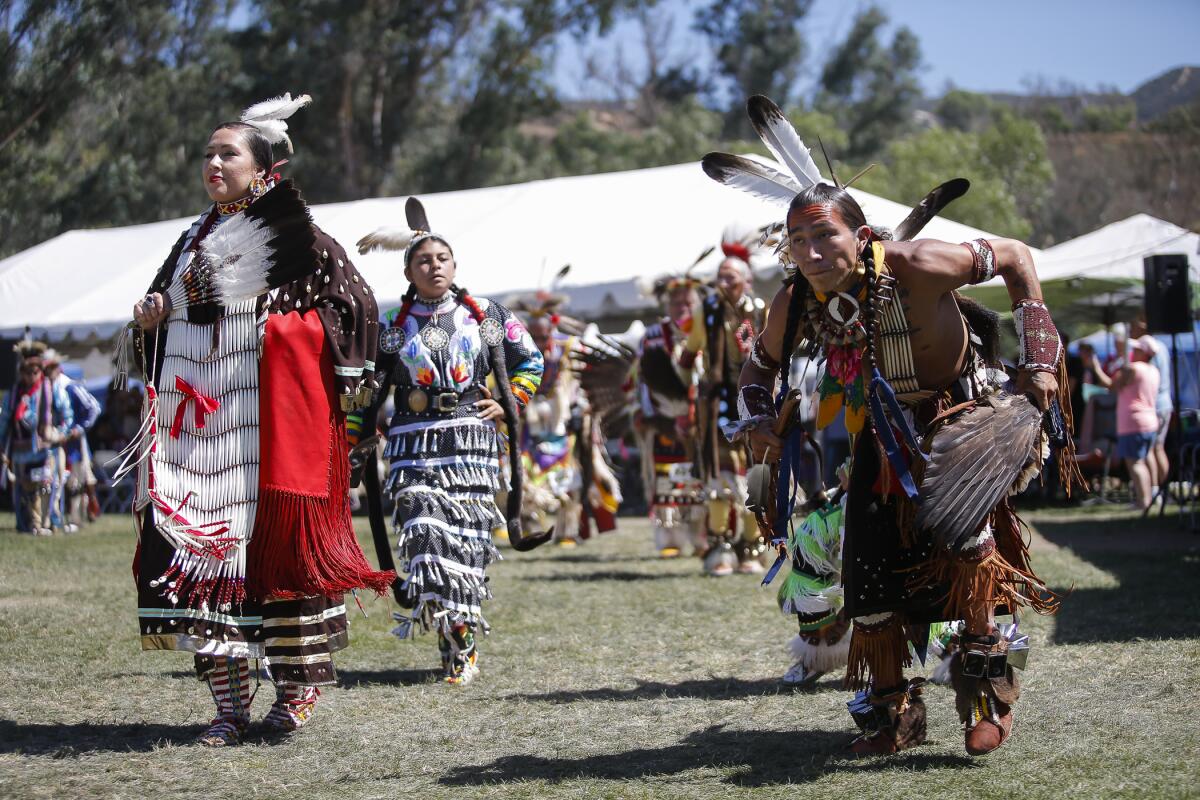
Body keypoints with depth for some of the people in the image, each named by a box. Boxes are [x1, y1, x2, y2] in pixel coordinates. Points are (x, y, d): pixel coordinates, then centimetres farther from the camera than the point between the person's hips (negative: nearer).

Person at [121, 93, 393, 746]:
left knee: (273, 538, -4)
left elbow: (356, 302, -5)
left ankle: (300, 683, 9)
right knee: (200, 542, 0)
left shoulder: (291, 232, -2)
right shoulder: (194, 238, 18)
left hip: (268, 412, -6)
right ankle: (228, 699, 3)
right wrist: (152, 317, 5)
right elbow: (166, 312, 27)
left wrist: (346, 379, -8)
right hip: (193, 416, 6)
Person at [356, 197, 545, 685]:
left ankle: (464, 644, 9)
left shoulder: (486, 316, 9)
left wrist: (509, 404, 6)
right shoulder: (393, 325, 8)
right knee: (426, 534, -16)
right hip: (414, 446, -1)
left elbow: (530, 362, 18)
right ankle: (457, 643, -12)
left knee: (468, 540, -2)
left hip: (472, 441, 1)